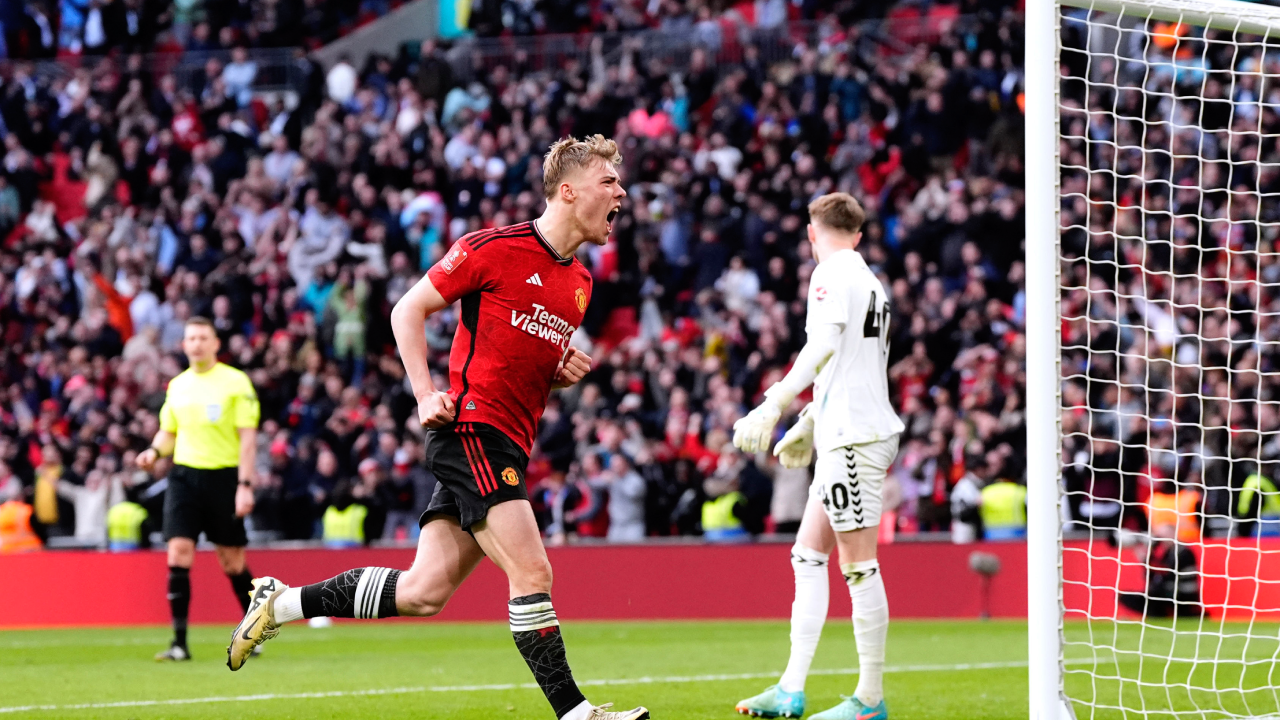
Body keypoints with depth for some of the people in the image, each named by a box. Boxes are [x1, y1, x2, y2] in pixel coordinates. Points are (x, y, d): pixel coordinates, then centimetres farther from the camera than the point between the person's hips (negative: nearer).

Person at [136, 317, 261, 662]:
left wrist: (245, 485, -13)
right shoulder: (177, 385, 11)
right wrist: (154, 452, -2)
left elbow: (248, 437, -6)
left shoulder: (235, 382, -3)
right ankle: (179, 642, -9)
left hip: (223, 476, -3)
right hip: (184, 475, 3)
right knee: (178, 553, -10)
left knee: (232, 561, 3)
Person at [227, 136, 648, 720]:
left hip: (509, 446, 8)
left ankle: (281, 602, 15)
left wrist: (564, 373, 7)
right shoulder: (495, 248, -8)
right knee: (531, 572, -15)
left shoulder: (579, 282, 17)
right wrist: (426, 394, -12)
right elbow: (408, 310, -1)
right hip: (472, 427, -8)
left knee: (424, 592, 3)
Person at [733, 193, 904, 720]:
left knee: (858, 565, -7)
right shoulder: (869, 282, 20)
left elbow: (823, 346, -23)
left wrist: (773, 405, -26)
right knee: (808, 556, 11)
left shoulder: (832, 274, -8)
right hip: (845, 437, 10)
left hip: (855, 437, -10)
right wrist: (807, 425, 38)